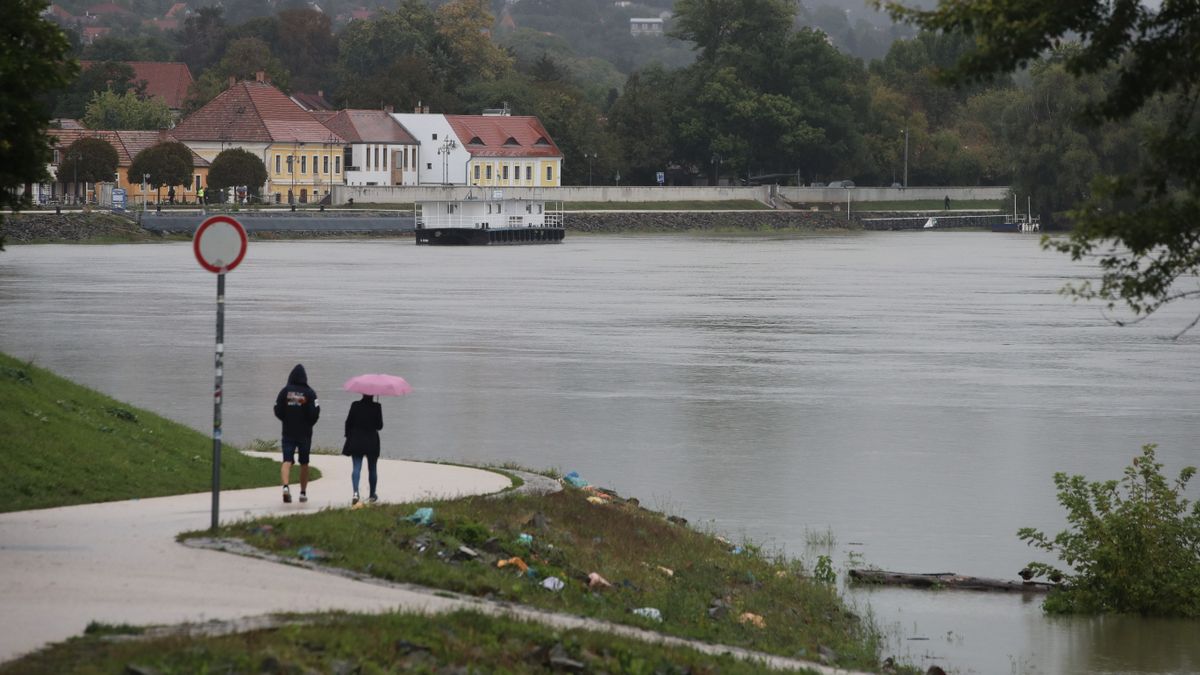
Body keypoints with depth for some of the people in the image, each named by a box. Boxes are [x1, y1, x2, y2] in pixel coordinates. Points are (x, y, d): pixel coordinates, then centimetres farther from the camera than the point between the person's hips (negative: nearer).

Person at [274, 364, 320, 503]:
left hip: (288, 432, 0)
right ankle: (303, 492, 19)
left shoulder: (285, 391, -3)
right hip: (305, 433, 0)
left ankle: (286, 486, -29)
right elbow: (315, 413, -10)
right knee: (304, 463, 13)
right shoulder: (309, 393, -8)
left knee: (287, 461, -4)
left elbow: (278, 411, -1)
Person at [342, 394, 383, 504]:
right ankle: (372, 495, 25)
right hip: (372, 441, 0)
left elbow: (348, 422, -1)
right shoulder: (376, 407, -9)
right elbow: (380, 425, -4)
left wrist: (348, 435, 13)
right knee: (372, 469, 14)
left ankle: (355, 492, -24)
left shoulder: (355, 405, -5)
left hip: (356, 441, 0)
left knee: (356, 468, -2)